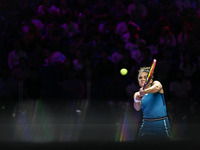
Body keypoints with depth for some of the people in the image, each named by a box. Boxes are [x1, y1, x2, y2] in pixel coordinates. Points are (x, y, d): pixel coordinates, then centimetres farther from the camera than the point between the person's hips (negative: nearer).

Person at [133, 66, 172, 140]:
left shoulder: (156, 83, 5)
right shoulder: (137, 94, 10)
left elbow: (157, 87, -21)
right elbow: (137, 108, -11)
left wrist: (145, 91, -43)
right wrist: (136, 100, -35)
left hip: (162, 125, -2)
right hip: (147, 125, 2)